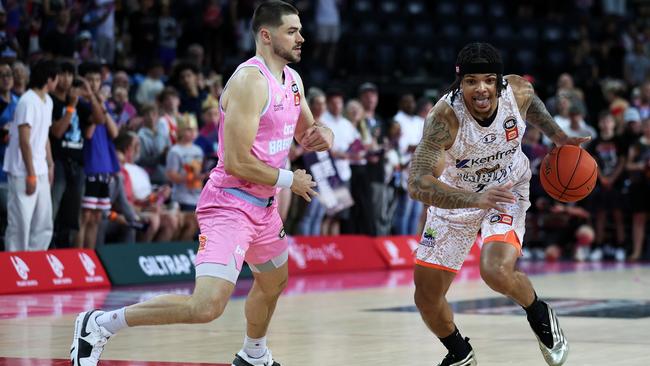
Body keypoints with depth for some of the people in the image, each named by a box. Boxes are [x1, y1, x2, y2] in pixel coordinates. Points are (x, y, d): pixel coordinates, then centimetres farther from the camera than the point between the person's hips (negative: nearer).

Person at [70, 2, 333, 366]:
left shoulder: (293, 79, 8)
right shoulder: (251, 81, -20)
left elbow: (307, 134, 24)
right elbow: (236, 162, -25)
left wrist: (323, 135, 0)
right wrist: (289, 181, -12)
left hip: (264, 205, 10)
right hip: (230, 204, -10)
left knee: (274, 283, 30)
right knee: (207, 305, -22)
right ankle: (100, 324, -13)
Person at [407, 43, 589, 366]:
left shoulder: (518, 91, -23)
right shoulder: (445, 117, -34)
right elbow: (416, 184, -43)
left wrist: (558, 137, 9)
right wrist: (476, 199, -54)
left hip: (508, 190, 0)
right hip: (457, 196, 0)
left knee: (497, 271, -28)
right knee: (426, 298, 3)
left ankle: (539, 316, 6)